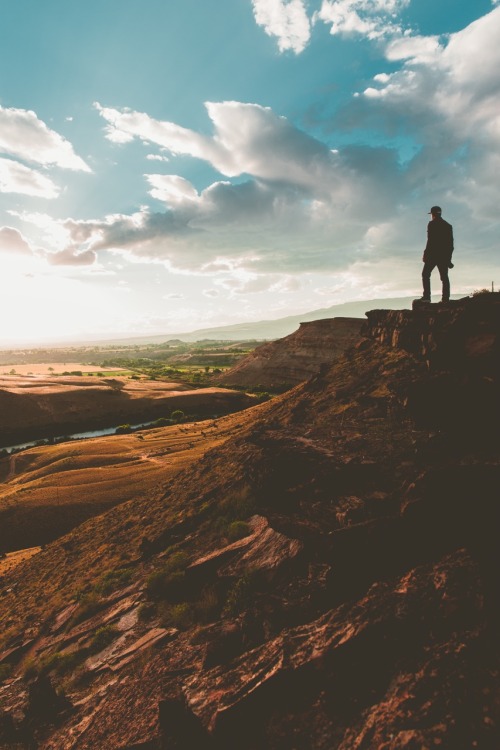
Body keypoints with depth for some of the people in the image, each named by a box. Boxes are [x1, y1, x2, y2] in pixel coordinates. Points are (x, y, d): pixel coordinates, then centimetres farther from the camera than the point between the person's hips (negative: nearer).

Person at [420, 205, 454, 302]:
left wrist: (426, 254, -12)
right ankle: (446, 298, 0)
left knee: (426, 274, 0)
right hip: (444, 256, 6)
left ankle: (426, 296, -13)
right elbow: (451, 244, 16)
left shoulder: (432, 224, -3)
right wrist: (449, 258, 20)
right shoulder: (448, 226, 16)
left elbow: (430, 240, -13)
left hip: (433, 254, -6)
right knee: (444, 277, 5)